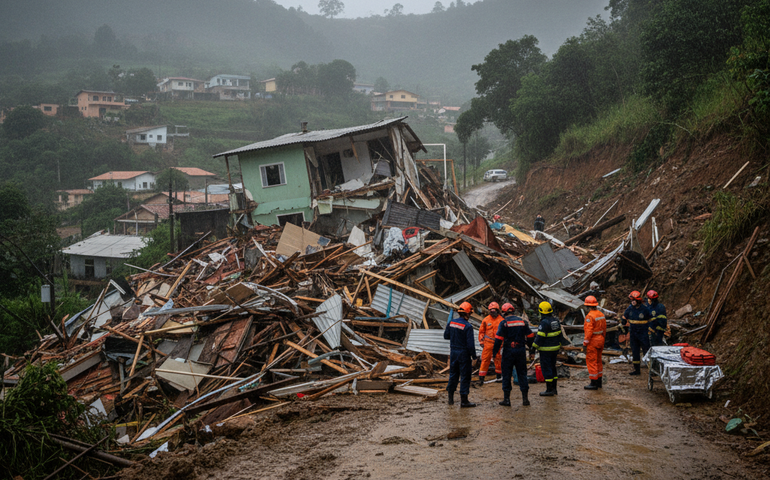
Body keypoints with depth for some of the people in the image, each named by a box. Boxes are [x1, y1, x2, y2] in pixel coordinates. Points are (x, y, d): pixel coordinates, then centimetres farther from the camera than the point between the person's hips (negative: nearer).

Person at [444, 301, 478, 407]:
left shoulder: (451, 323, 0)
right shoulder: (468, 326, -18)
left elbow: (446, 336, 10)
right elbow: (470, 343, -17)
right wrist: (474, 356, -8)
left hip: (453, 352, 6)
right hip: (464, 353, -6)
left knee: (453, 374, 17)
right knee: (465, 376, 1)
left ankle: (451, 398, 22)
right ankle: (464, 401, 3)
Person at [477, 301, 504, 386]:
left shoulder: (501, 320, 0)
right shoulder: (486, 320, 1)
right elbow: (481, 331, 9)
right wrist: (481, 341, 4)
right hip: (488, 343, 0)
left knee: (498, 359, 9)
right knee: (485, 360, -3)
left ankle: (499, 375, 25)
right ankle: (481, 377, -1)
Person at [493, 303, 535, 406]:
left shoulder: (504, 323, -7)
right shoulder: (522, 321, 7)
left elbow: (498, 339, -13)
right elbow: (530, 336, 12)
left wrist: (495, 352, -8)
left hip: (508, 351, -4)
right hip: (521, 350, 4)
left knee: (506, 374, 4)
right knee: (522, 373, 11)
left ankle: (506, 399, 5)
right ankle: (525, 398, 9)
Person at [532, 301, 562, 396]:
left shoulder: (544, 322, -19)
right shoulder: (555, 320, 7)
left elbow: (540, 337, -20)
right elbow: (559, 334, 14)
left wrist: (534, 347, -10)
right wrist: (559, 346, 22)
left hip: (546, 350, -8)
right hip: (555, 348, 8)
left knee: (546, 368, -2)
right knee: (552, 367, 16)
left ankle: (549, 390, -1)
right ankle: (554, 388, 20)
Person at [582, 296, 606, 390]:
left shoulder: (590, 316, -19)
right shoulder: (601, 314, 8)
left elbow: (588, 331, -22)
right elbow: (604, 328, 14)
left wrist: (585, 343, -18)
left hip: (593, 341, -9)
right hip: (600, 340, 9)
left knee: (591, 361, -3)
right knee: (598, 361, 17)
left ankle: (594, 383, -1)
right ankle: (599, 381, 24)